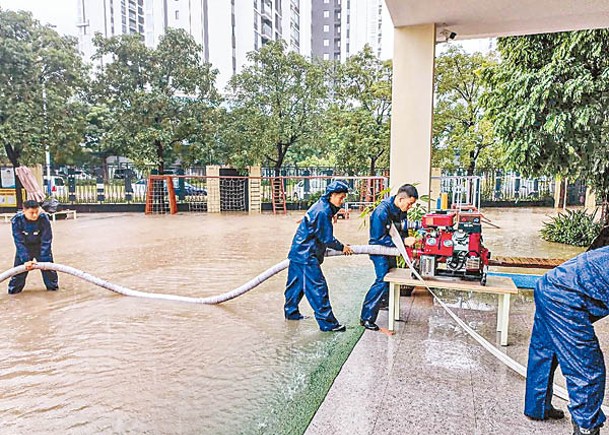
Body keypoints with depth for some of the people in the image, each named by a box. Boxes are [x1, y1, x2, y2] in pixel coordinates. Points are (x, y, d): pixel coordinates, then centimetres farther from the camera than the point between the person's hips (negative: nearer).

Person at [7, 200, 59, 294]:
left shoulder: (44, 218, -29)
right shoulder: (17, 220, -26)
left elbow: (46, 240, -22)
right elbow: (19, 242, -21)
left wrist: (43, 259, -24)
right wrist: (26, 260, -24)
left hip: (41, 245, 0)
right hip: (24, 247, 0)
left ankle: (53, 286, 21)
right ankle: (14, 289, 23)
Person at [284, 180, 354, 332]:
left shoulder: (321, 206, 12)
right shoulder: (322, 212, -21)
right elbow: (327, 239, -16)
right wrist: (342, 247, -3)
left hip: (299, 252, 11)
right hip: (306, 256, -11)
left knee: (296, 283, 21)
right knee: (318, 287, -6)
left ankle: (291, 312, 36)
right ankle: (327, 322, -1)